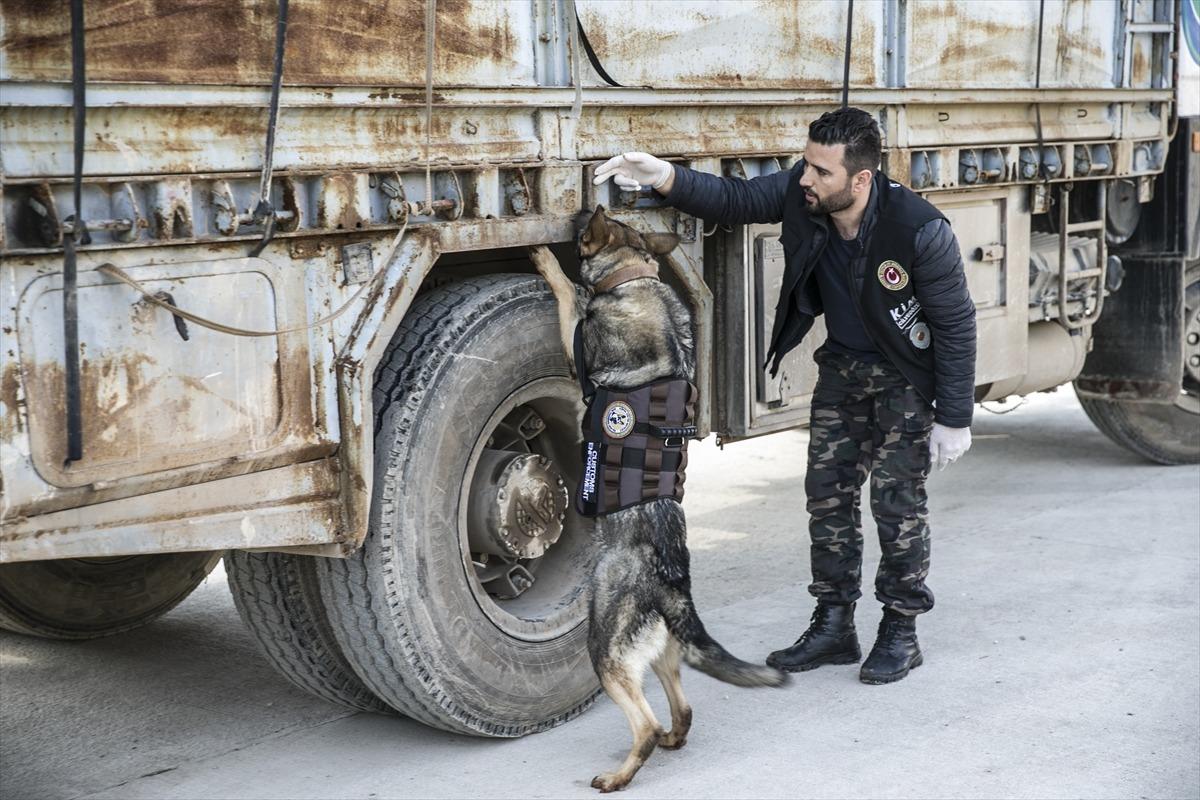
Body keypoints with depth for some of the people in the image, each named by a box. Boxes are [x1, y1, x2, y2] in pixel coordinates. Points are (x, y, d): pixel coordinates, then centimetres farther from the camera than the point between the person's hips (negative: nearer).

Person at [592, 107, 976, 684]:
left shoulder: (919, 229, -31)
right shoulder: (802, 193, -18)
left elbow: (955, 323, -21)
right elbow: (736, 200, -5)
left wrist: (954, 418, -17)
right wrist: (665, 178, -25)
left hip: (907, 375, -6)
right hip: (842, 365, 6)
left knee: (896, 496, -6)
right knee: (827, 490, 6)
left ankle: (901, 630, 9)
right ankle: (834, 625, 17)